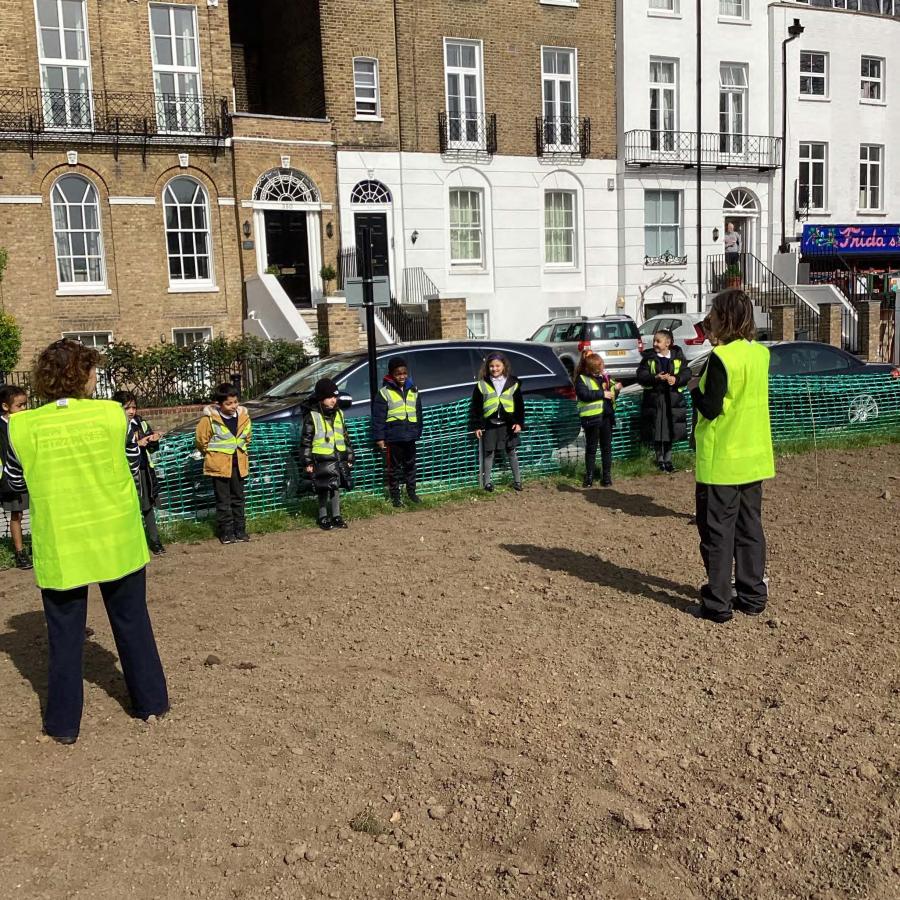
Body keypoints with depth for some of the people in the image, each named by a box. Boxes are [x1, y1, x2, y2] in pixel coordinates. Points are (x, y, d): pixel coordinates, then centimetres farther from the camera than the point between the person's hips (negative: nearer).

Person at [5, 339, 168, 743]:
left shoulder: (23, 426, -8)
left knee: (65, 634, 12)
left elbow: (16, 482, 7)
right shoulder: (112, 414, -10)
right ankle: (151, 700, 27)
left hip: (60, 548, 0)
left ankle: (64, 722, 19)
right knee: (132, 622, 17)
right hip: (117, 540, 0)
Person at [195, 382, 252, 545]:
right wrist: (211, 455, 5)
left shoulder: (243, 416, -1)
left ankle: (240, 530, 21)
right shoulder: (210, 419, -15)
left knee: (238, 498, 12)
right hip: (219, 465, -4)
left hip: (238, 464, 4)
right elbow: (201, 440, -5)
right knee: (223, 500, 3)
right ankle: (226, 532, 11)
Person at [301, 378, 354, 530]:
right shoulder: (312, 416, -8)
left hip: (339, 458, 5)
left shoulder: (339, 414, 9)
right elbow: (305, 441, -7)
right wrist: (307, 462, -9)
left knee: (336, 487, 10)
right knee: (324, 489, 1)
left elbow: (345, 436, 16)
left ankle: (336, 516, 19)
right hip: (322, 459, -5)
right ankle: (323, 517, 14)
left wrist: (349, 456, 14)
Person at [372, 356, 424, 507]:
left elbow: (418, 414, 17)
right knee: (394, 467, 5)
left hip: (410, 437, 5)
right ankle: (395, 496, 14)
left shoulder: (413, 391, 9)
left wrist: (418, 432, 16)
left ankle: (411, 491, 29)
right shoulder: (384, 392, -7)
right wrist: (379, 438, -10)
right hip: (393, 438, -5)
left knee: (410, 465, 15)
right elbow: (378, 417, -8)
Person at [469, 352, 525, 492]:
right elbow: (475, 406, 2)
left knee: (512, 452, 8)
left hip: (508, 424, 1)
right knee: (489, 453, 5)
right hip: (489, 424, -1)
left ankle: (517, 480, 18)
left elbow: (520, 405, 6)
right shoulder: (482, 384, -1)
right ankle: (487, 481, 16)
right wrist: (476, 426, -1)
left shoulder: (513, 383, 3)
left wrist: (519, 422, -1)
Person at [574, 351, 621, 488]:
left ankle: (607, 475, 16)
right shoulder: (582, 379, -6)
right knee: (591, 448, 4)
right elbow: (584, 394, -22)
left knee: (607, 447, 9)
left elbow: (612, 395, 22)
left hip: (607, 416, 5)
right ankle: (589, 476, 13)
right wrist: (602, 393, -18)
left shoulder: (604, 377, 12)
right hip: (592, 417, -5)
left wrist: (615, 389, 0)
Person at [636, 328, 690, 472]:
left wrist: (676, 379, -18)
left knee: (670, 431, 6)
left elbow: (686, 373, 1)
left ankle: (668, 459, 20)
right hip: (654, 399, -1)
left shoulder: (678, 356, 5)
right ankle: (660, 459, 16)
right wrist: (655, 378, -21)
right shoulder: (648, 357, 2)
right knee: (657, 432, 1)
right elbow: (641, 375, -5)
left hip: (673, 399, 1)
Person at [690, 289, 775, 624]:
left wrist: (694, 388, -1)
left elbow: (710, 409, -18)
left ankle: (718, 603, 8)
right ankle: (753, 595, 23)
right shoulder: (761, 353, 4)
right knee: (750, 527, 15)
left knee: (717, 532, 2)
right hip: (753, 457, 7)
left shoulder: (721, 357, -18)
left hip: (721, 461, -7)